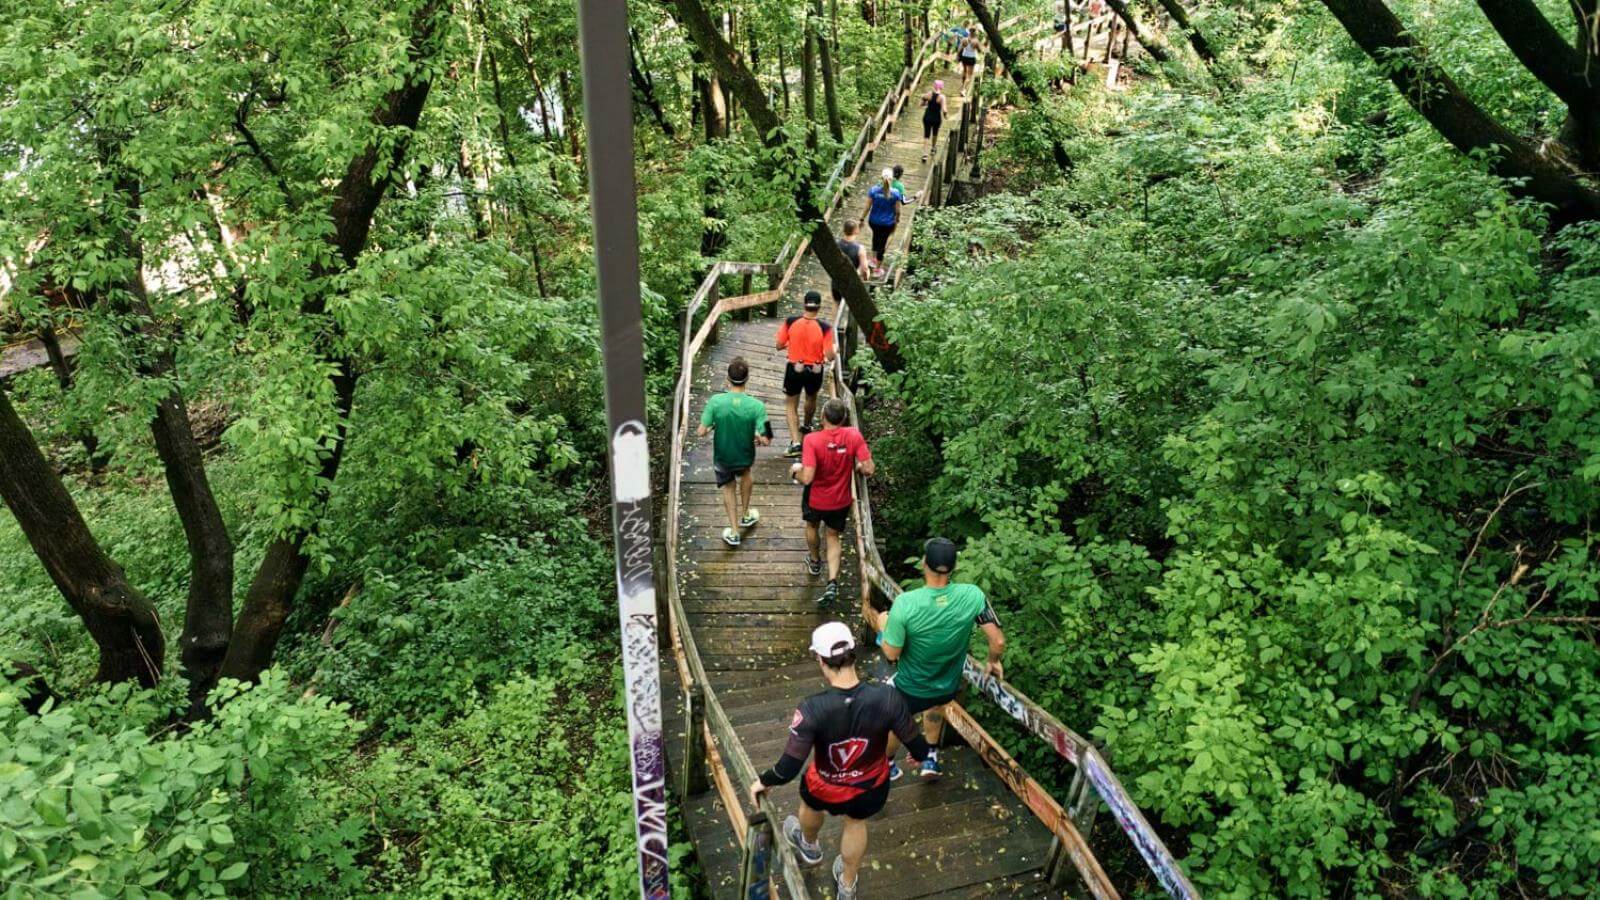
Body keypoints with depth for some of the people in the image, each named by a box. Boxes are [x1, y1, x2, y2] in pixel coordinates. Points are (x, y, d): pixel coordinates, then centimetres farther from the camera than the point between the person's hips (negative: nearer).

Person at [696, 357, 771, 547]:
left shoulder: (715, 401, -25)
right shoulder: (756, 406, -26)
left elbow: (701, 432, -20)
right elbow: (765, 440, -26)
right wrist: (757, 437, -3)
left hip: (722, 457, -1)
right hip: (745, 456, 1)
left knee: (728, 488, 26)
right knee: (745, 474, 36)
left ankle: (734, 532, 32)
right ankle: (746, 515, 49)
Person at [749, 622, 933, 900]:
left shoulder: (812, 709, -36)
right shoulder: (887, 697, -30)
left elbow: (789, 769, -29)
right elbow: (918, 748, -16)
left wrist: (763, 782, -7)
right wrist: (920, 755, 9)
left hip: (826, 790, -1)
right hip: (872, 790, 2)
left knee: (811, 805, 36)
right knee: (856, 823, 35)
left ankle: (809, 847, 71)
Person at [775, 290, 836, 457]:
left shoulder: (790, 322, -13)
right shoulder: (824, 327, -17)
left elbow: (779, 346, -4)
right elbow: (829, 356, -17)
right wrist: (834, 350, 5)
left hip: (794, 369, -1)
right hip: (815, 372, 1)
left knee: (791, 406, 11)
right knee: (811, 398, 30)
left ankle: (795, 443, -3)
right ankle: (806, 427, 54)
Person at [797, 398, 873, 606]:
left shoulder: (812, 440, -28)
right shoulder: (854, 436, -20)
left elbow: (807, 478, -31)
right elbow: (868, 470, -20)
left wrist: (796, 471, -9)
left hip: (815, 499, -2)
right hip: (841, 501, 2)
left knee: (812, 526, 30)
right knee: (833, 537, 21)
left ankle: (815, 562, 55)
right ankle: (832, 582, 6)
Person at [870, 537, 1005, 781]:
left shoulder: (905, 603, -32)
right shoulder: (973, 596, -25)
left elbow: (891, 653, -21)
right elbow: (998, 641, -17)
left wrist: (883, 626, 0)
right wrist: (993, 662, 5)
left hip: (910, 690, -3)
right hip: (948, 689, 3)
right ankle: (930, 759, 45)